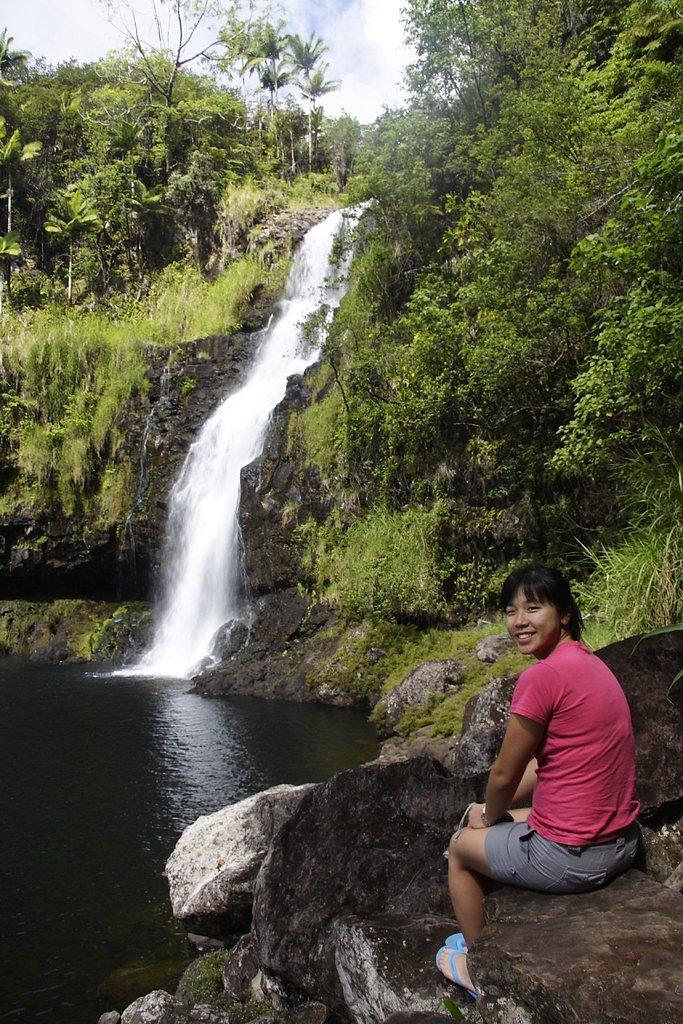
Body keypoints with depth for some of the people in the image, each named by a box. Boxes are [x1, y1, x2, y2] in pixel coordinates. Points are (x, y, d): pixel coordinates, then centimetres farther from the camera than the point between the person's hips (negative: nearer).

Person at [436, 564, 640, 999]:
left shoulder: (544, 675, -23)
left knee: (462, 847, 19)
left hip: (569, 857, -8)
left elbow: (505, 774, -14)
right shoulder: (589, 662, 5)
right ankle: (478, 934, 47)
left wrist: (489, 818, 7)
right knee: (480, 816, 28)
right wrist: (489, 812, 14)